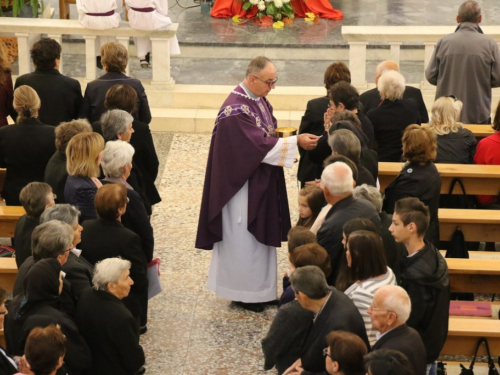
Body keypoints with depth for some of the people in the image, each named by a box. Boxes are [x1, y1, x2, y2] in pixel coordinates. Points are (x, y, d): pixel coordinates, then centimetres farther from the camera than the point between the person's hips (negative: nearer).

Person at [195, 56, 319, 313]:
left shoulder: (260, 101, 6)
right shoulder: (236, 109, -22)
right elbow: (258, 145, -25)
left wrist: (292, 142, -3)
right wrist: (295, 142, -24)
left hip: (262, 184, 9)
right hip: (243, 185, -9)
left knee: (261, 237, 15)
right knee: (243, 238, 2)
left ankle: (261, 289, 24)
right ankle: (244, 294, 13)